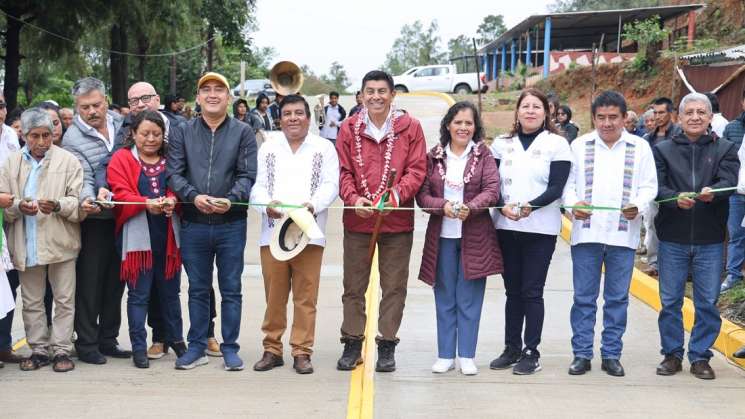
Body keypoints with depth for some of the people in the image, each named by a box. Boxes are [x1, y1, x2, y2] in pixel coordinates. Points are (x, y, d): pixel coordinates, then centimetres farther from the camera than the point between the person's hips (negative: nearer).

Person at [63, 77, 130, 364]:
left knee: (115, 280, 13)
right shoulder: (73, 139, -11)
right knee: (90, 281, 0)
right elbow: (82, 178, -18)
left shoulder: (122, 123, 5)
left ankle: (108, 339, 25)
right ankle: (86, 343, 11)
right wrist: (87, 199, -38)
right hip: (94, 220, -5)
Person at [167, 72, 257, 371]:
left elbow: (248, 175, -4)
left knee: (231, 289, 6)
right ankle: (196, 347, 21)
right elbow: (173, 173, -1)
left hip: (231, 224, -1)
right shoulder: (183, 133, 7)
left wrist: (231, 199, -22)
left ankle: (230, 348, 16)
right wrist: (194, 196, -18)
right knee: (197, 289, 11)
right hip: (193, 224, 1)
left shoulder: (243, 133, 3)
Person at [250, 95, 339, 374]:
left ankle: (302, 351, 6)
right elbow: (257, 185, 8)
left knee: (306, 296, -2)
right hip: (273, 231, 2)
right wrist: (267, 204, -14)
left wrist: (313, 204, -19)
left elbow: (330, 185, 1)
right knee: (274, 295, 4)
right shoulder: (268, 148, 15)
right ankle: (272, 349, 14)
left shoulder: (324, 148, 9)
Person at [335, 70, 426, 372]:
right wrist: (353, 198, -15)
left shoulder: (410, 127, 0)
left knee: (394, 287, 6)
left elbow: (417, 169, -3)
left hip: (398, 221, -1)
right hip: (357, 221, 1)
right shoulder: (349, 129, 4)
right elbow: (343, 171, 2)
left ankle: (387, 345, 17)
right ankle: (352, 343, 19)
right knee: (354, 286, 8)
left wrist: (397, 194, -18)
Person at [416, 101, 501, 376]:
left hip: (474, 237, -2)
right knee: (444, 299, 8)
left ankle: (467, 356, 13)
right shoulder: (434, 157, 6)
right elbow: (422, 194, 1)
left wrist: (470, 207, -25)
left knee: (469, 299, 3)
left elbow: (492, 189, -8)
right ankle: (445, 355, 16)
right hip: (442, 236, 2)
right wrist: (443, 205, -18)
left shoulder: (483, 155, 2)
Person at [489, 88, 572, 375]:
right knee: (512, 290, 10)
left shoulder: (557, 144, 0)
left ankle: (531, 352, 6)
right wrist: (503, 206, -14)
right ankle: (512, 348, 20)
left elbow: (556, 188, -8)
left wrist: (530, 206, -23)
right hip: (506, 227, 4)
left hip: (540, 229, -4)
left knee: (532, 291, -2)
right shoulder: (502, 144, 10)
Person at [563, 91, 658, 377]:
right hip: (586, 232, 0)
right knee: (584, 297, 4)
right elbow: (567, 182, 6)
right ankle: (581, 354, 12)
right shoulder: (579, 146, 7)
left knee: (618, 298, 7)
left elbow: (649, 186, 4)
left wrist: (638, 206, -16)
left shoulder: (640, 148, 6)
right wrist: (574, 204, -14)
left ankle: (612, 355, 16)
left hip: (623, 233, 0)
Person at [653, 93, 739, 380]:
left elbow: (729, 182, -11)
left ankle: (700, 356, 17)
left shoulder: (725, 149, 6)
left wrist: (712, 192, -33)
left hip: (710, 240, 0)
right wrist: (675, 198, -27)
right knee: (670, 300, 6)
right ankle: (672, 354, 20)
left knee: (708, 302, 4)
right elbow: (656, 187, -6)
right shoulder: (663, 150, 5)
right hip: (672, 239, 0)